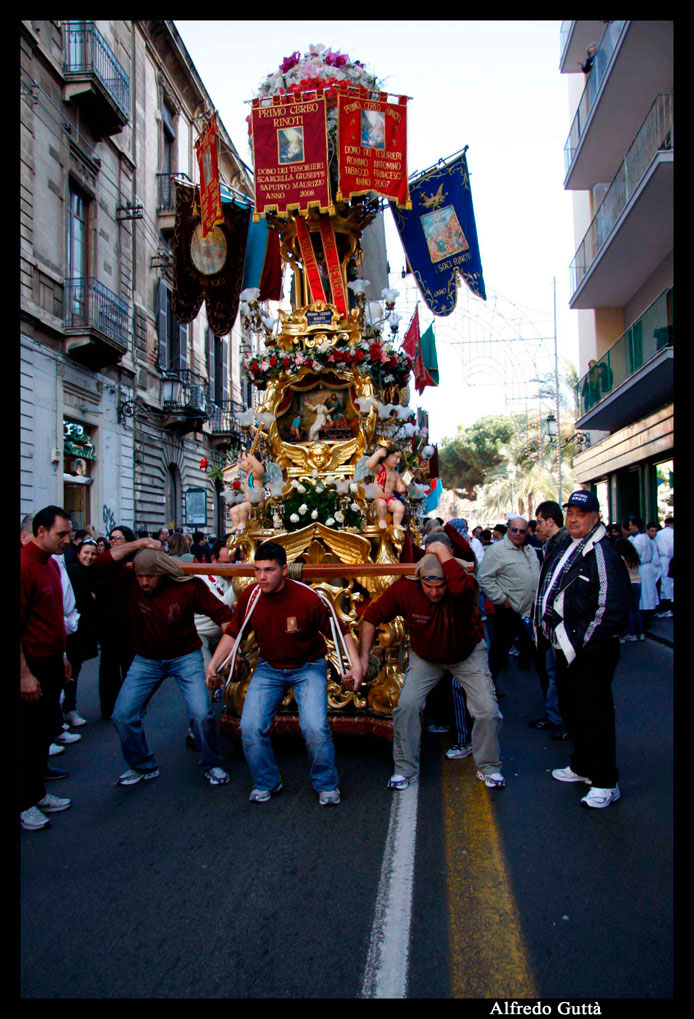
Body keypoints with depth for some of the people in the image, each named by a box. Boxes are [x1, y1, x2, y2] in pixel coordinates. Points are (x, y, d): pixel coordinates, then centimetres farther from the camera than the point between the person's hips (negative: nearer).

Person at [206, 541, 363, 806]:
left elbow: (340, 631, -14)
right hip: (269, 668, 4)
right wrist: (213, 666, -5)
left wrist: (356, 665, -24)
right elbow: (233, 633, 3)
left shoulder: (308, 598, -25)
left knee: (315, 728, -19)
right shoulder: (250, 595, -13)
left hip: (308, 667, -3)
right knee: (250, 728, -9)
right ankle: (266, 782, 20)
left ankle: (326, 785, 11)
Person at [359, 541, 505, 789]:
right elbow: (372, 616, -16)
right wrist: (364, 658, -22)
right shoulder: (404, 589, -27)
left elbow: (461, 585, -60)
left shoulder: (464, 588, -32)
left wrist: (441, 550, -46)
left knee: (487, 709, -7)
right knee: (407, 705, -12)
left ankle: (489, 768, 19)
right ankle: (405, 770, 9)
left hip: (468, 654, -1)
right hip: (425, 657, 1)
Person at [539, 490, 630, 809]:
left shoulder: (602, 554, -16)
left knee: (593, 715, -3)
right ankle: (582, 766, 36)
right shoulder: (568, 550, 12)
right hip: (566, 647, 10)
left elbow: (610, 609, -21)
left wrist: (582, 645, -19)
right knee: (570, 709, 19)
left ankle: (604, 782, 10)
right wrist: (555, 633, 13)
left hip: (591, 651, -9)